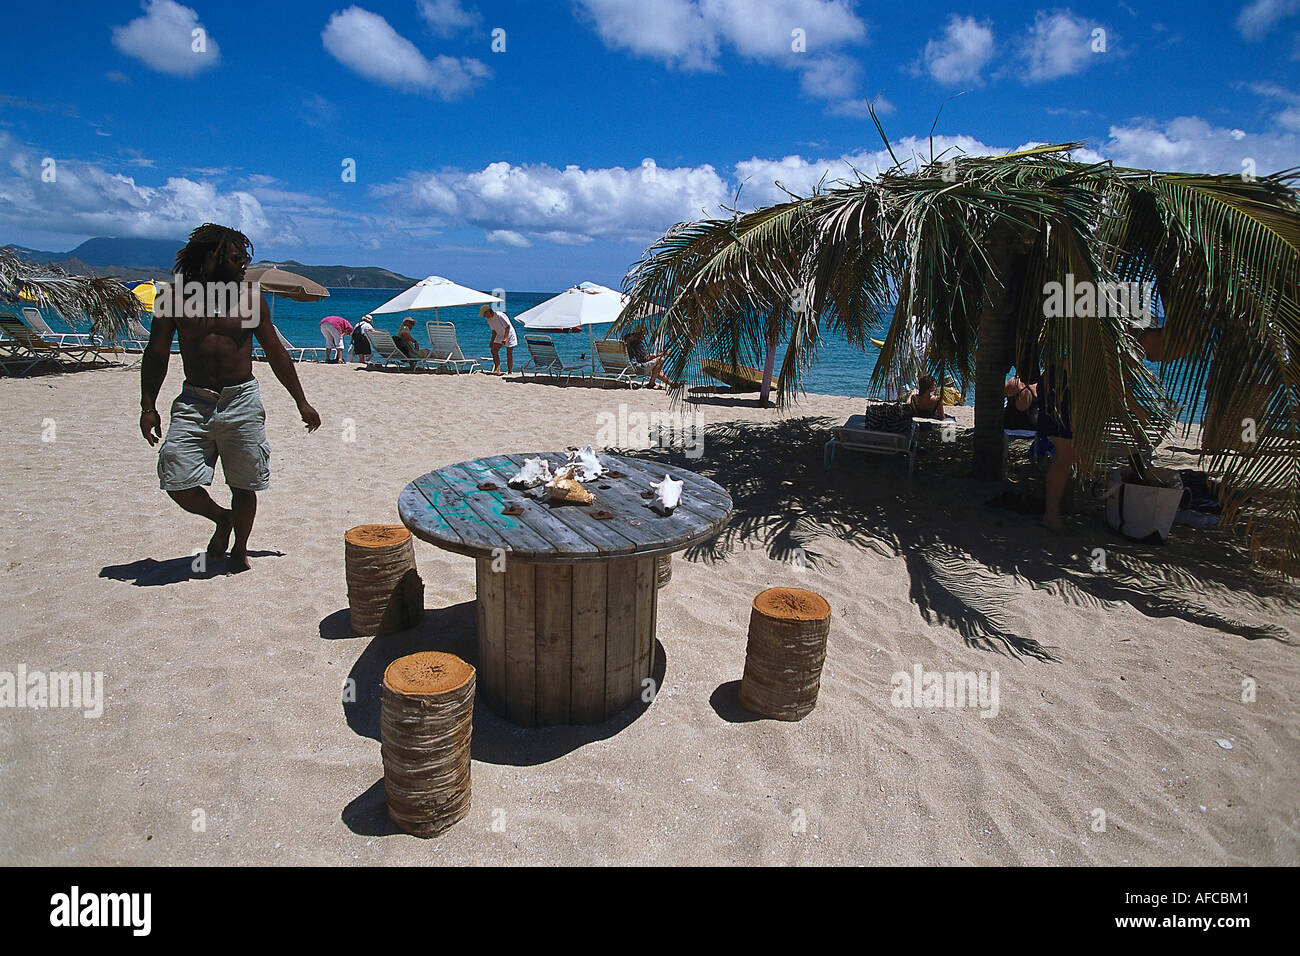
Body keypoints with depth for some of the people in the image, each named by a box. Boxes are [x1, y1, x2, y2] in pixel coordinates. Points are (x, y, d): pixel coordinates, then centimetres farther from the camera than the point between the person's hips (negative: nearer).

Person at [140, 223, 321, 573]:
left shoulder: (249, 300, 5)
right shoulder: (175, 298, 4)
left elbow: (276, 354, 10)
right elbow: (156, 354, 9)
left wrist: (301, 403, 10)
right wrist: (148, 406, 4)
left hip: (242, 402, 0)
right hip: (193, 402, 1)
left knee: (244, 485, 4)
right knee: (176, 482, -6)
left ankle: (239, 549, 26)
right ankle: (221, 518, 24)